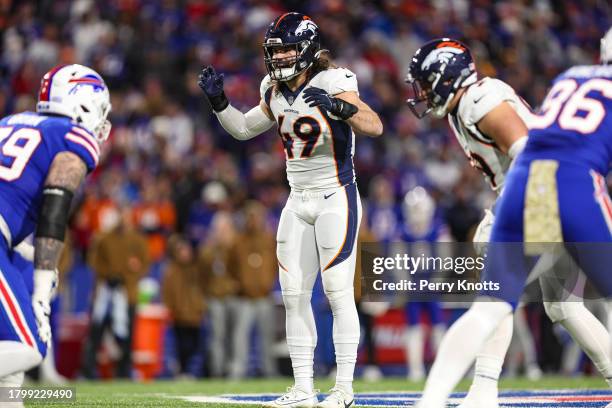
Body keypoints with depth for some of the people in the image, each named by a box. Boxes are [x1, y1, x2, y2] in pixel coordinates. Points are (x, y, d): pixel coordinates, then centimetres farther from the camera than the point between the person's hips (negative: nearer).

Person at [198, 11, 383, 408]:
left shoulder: (332, 83, -15)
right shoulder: (275, 92, 6)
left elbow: (375, 126, -26)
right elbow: (243, 128, 20)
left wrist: (339, 108, -42)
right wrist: (218, 100, 4)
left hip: (336, 199, -7)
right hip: (298, 202, 7)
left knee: (338, 293, -7)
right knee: (294, 295, 4)